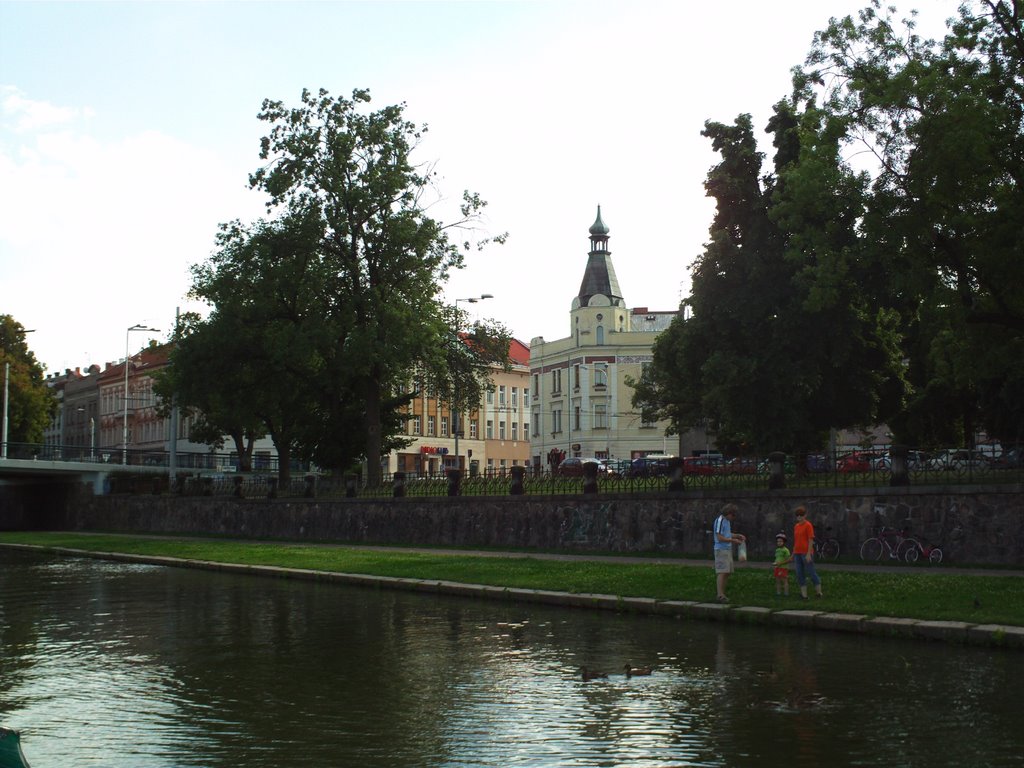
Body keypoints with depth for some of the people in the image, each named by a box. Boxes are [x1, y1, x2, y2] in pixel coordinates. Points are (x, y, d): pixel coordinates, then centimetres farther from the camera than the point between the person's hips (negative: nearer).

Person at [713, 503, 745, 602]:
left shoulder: (727, 521, 14)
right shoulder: (719, 521, -15)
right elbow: (720, 538, -18)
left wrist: (738, 535, 11)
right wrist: (733, 540, -14)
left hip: (728, 550, 9)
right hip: (721, 550, -9)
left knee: (727, 573, 7)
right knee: (722, 572, -12)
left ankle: (723, 594, 11)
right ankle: (720, 596, -14)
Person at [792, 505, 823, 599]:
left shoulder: (808, 525, -8)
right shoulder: (796, 526, 13)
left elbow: (811, 540, -12)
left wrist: (808, 554, -17)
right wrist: (793, 554, 17)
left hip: (806, 553, -7)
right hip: (797, 553, 7)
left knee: (811, 573, -1)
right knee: (800, 574, 5)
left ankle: (819, 592, 11)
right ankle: (804, 595, 8)